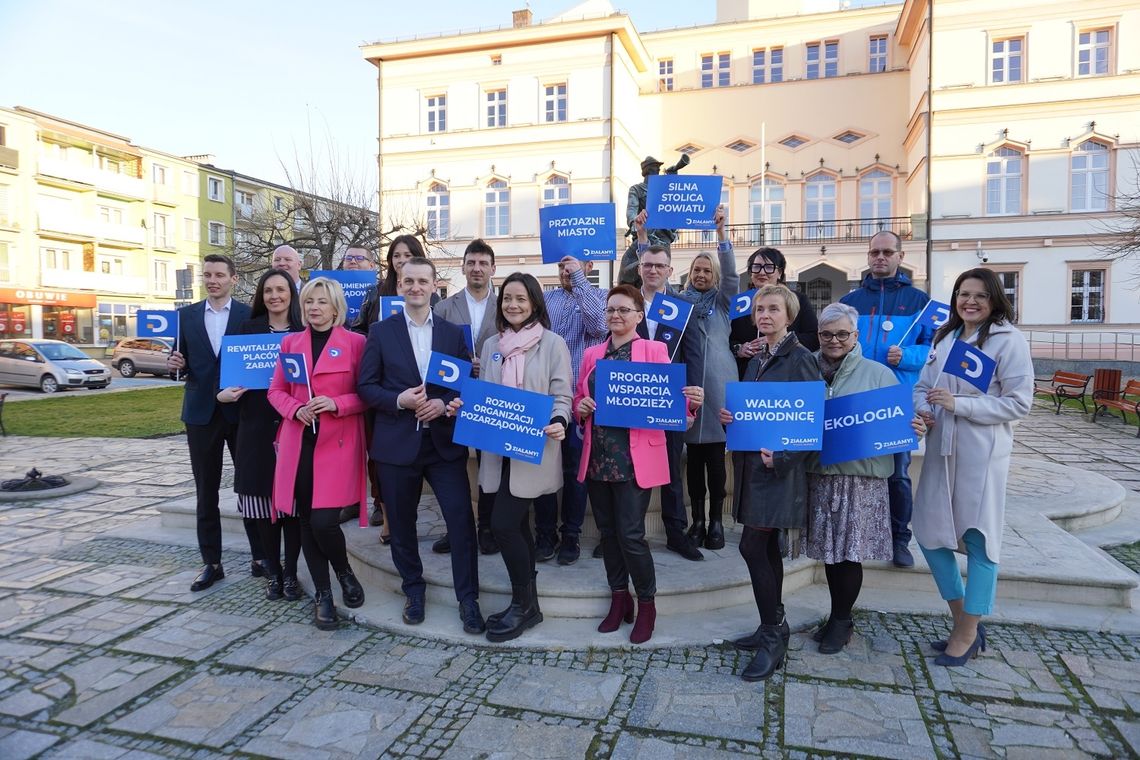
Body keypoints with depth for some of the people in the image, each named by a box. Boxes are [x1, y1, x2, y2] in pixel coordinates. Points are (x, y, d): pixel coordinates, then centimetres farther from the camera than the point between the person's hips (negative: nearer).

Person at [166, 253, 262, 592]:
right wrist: (175, 365, -12)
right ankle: (211, 563, 19)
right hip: (201, 413, 3)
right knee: (205, 492, 9)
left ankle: (260, 556, 17)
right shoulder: (186, 315, 7)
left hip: (241, 411, -2)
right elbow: (180, 361, 11)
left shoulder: (250, 315, -1)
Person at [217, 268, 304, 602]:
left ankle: (290, 572, 16)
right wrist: (224, 392, -10)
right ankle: (272, 572, 19)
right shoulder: (249, 329, 8)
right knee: (263, 503, 4)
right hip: (257, 426, 2)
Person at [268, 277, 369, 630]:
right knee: (306, 521, 7)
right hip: (298, 445, 4)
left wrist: (337, 404, -17)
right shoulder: (290, 342, 11)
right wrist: (296, 409, -7)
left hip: (337, 445, -4)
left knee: (324, 521, -11)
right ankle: (322, 594, 23)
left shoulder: (355, 342, -1)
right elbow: (276, 391, 13)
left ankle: (345, 573, 21)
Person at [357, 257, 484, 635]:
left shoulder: (453, 333, 7)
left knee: (462, 520, -3)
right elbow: (366, 386, 1)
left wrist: (443, 403, -13)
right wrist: (399, 400, -16)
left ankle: (468, 599, 12)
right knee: (401, 523, 12)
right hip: (397, 444, 0)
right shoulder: (381, 331, 3)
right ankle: (413, 590, 33)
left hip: (444, 441, 0)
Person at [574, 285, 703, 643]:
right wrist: (581, 407, -6)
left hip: (634, 458, -5)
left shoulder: (654, 350, 0)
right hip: (597, 456, 5)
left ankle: (646, 604, 17)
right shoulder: (592, 354, 13)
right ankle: (619, 598, 30)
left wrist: (691, 401, -25)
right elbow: (579, 398, 16)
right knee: (607, 530, 12)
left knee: (631, 534, -5)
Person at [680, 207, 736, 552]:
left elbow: (731, 273, -8)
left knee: (715, 455, 2)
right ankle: (697, 520, 13)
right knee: (694, 455, 5)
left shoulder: (722, 300, 10)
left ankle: (716, 520, 11)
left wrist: (721, 233, -19)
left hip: (718, 384, -1)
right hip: (689, 384, 1)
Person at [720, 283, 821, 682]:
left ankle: (773, 636, 6)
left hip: (780, 467, -8)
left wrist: (780, 456, -22)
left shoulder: (800, 359, -9)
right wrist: (729, 417, -1)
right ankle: (774, 628, 26)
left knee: (753, 547, -9)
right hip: (752, 464, 8)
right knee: (767, 547, 14)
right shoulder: (756, 361, 14)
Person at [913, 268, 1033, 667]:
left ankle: (967, 635, 18)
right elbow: (923, 386, 14)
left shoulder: (1009, 340, -7)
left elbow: (1019, 402, -12)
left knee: (978, 540, 2)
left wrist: (959, 404, -18)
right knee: (930, 533, 9)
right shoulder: (944, 337, 12)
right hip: (941, 449, 7)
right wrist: (922, 409, -7)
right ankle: (963, 622, 27)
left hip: (982, 454, -6)